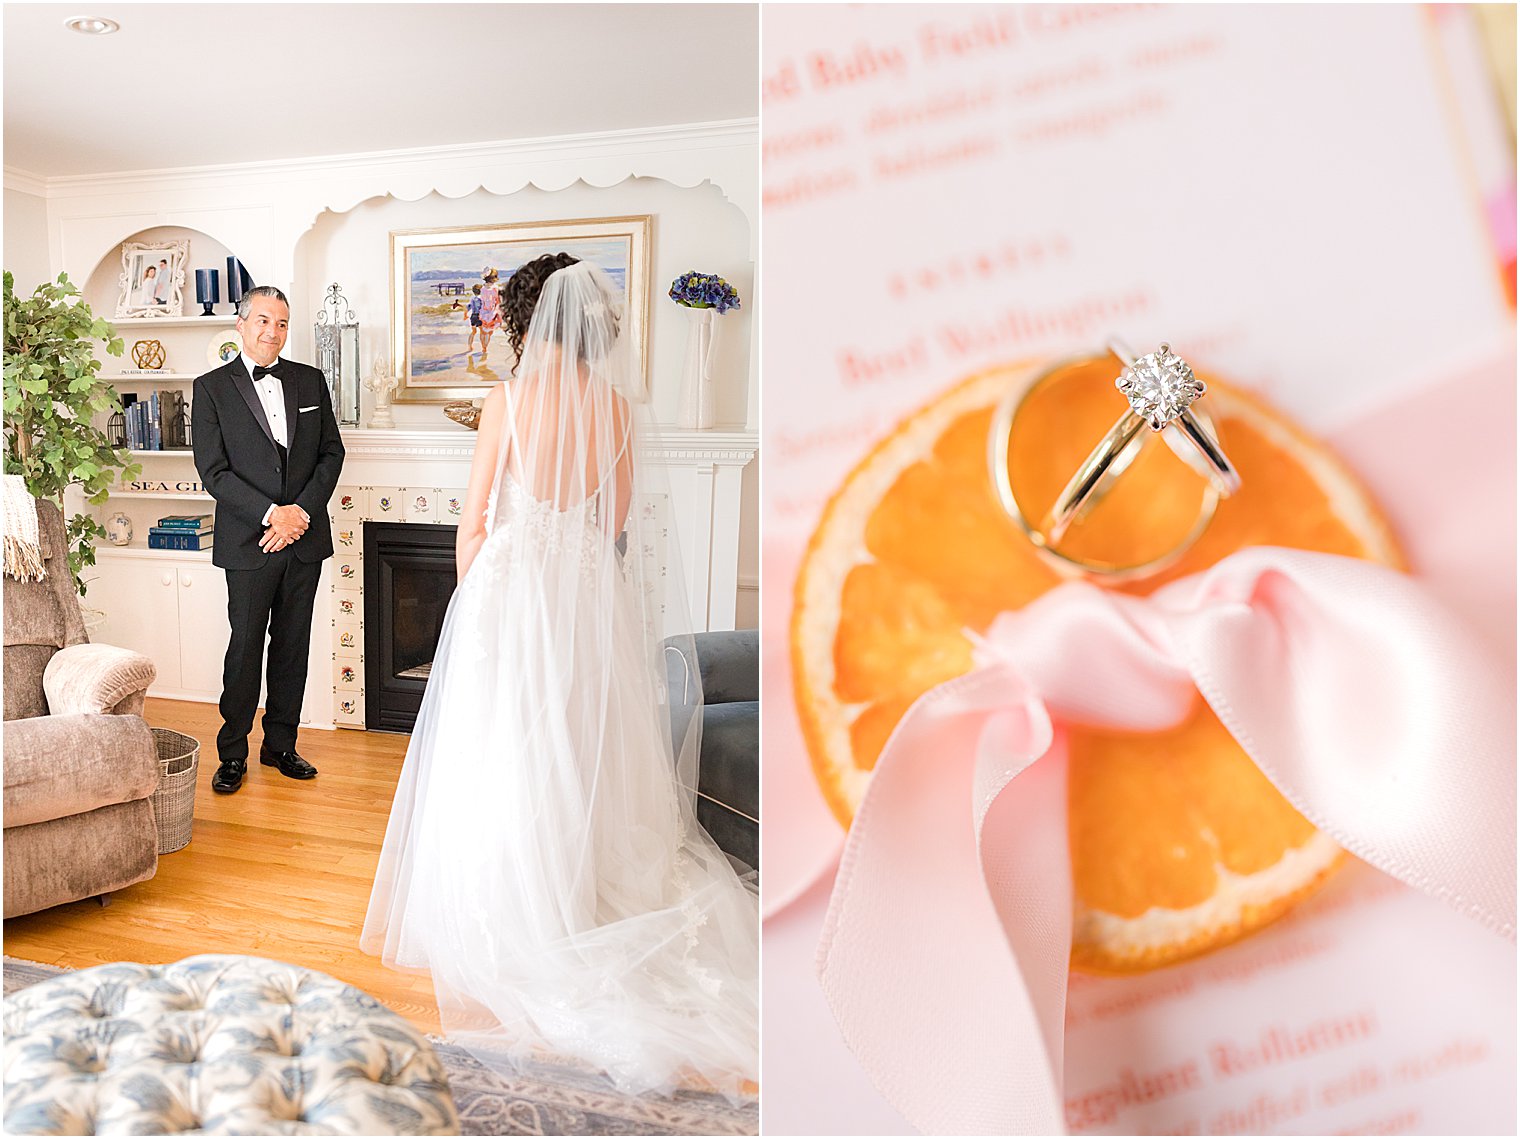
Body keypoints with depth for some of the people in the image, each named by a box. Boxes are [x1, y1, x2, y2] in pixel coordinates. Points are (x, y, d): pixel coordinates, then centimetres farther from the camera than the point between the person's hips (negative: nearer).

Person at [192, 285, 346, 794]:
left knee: (292, 646, 10)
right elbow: (213, 470, -7)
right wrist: (272, 514, -15)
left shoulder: (310, 381, 9)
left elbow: (332, 452, 6)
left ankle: (280, 744, 23)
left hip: (305, 539, 3)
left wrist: (301, 512, -7)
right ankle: (233, 754, 17)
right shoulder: (212, 388, -1)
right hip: (249, 542, -3)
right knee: (245, 647, 3)